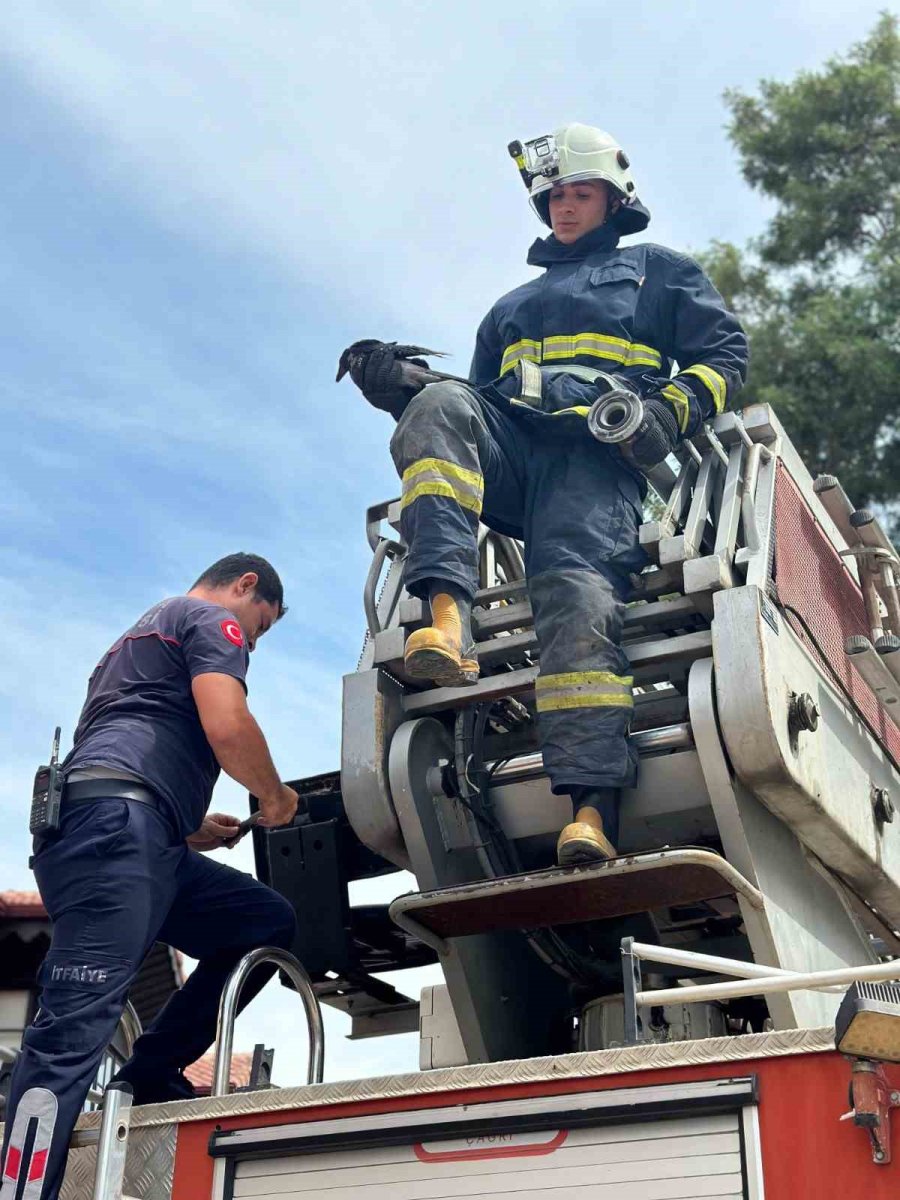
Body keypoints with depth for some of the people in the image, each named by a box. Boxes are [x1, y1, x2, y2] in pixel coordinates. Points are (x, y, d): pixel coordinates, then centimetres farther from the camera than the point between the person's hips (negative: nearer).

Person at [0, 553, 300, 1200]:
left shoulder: (146, 631, 36)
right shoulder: (213, 620, 8)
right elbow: (227, 727, -10)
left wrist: (190, 827, 34)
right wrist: (276, 796, 8)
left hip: (127, 838, 10)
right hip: (118, 826, -10)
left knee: (269, 921, 12)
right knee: (75, 1027, -18)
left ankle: (152, 1075, 6)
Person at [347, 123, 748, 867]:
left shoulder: (658, 271, 28)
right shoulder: (513, 307, 40)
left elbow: (726, 353, 15)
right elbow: (480, 397, 31)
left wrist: (669, 411, -7)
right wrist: (401, 384, 9)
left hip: (598, 452, -3)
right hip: (509, 448, 4)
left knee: (577, 585, -31)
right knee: (440, 406, -31)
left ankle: (593, 805, -43)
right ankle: (449, 616, -48)